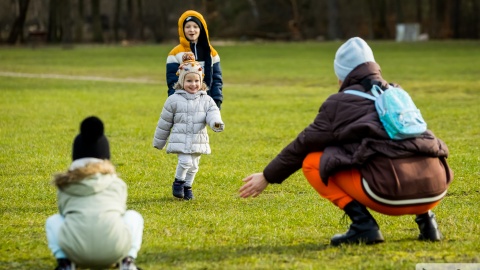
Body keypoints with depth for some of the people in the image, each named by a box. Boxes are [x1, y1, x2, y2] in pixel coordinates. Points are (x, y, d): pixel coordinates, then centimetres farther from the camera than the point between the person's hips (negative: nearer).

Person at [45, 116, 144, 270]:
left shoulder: (65, 185, 21)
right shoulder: (117, 184, 21)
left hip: (77, 252, 0)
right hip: (113, 252, 0)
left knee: (53, 221, 32)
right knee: (133, 216, 31)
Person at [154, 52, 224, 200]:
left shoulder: (206, 100, 4)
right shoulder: (174, 100, -3)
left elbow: (212, 113, -9)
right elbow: (164, 122, 4)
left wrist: (216, 123, -34)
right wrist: (158, 142, 10)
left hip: (198, 141, 3)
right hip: (180, 140, -3)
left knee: (193, 166, 10)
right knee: (185, 161, -19)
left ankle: (187, 186, 32)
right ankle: (178, 181, 7)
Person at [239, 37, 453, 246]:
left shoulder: (341, 103, 10)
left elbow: (304, 145, 18)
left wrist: (267, 177, 32)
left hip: (390, 191, -6)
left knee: (312, 162, 13)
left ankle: (362, 225, -1)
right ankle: (425, 218, 15)